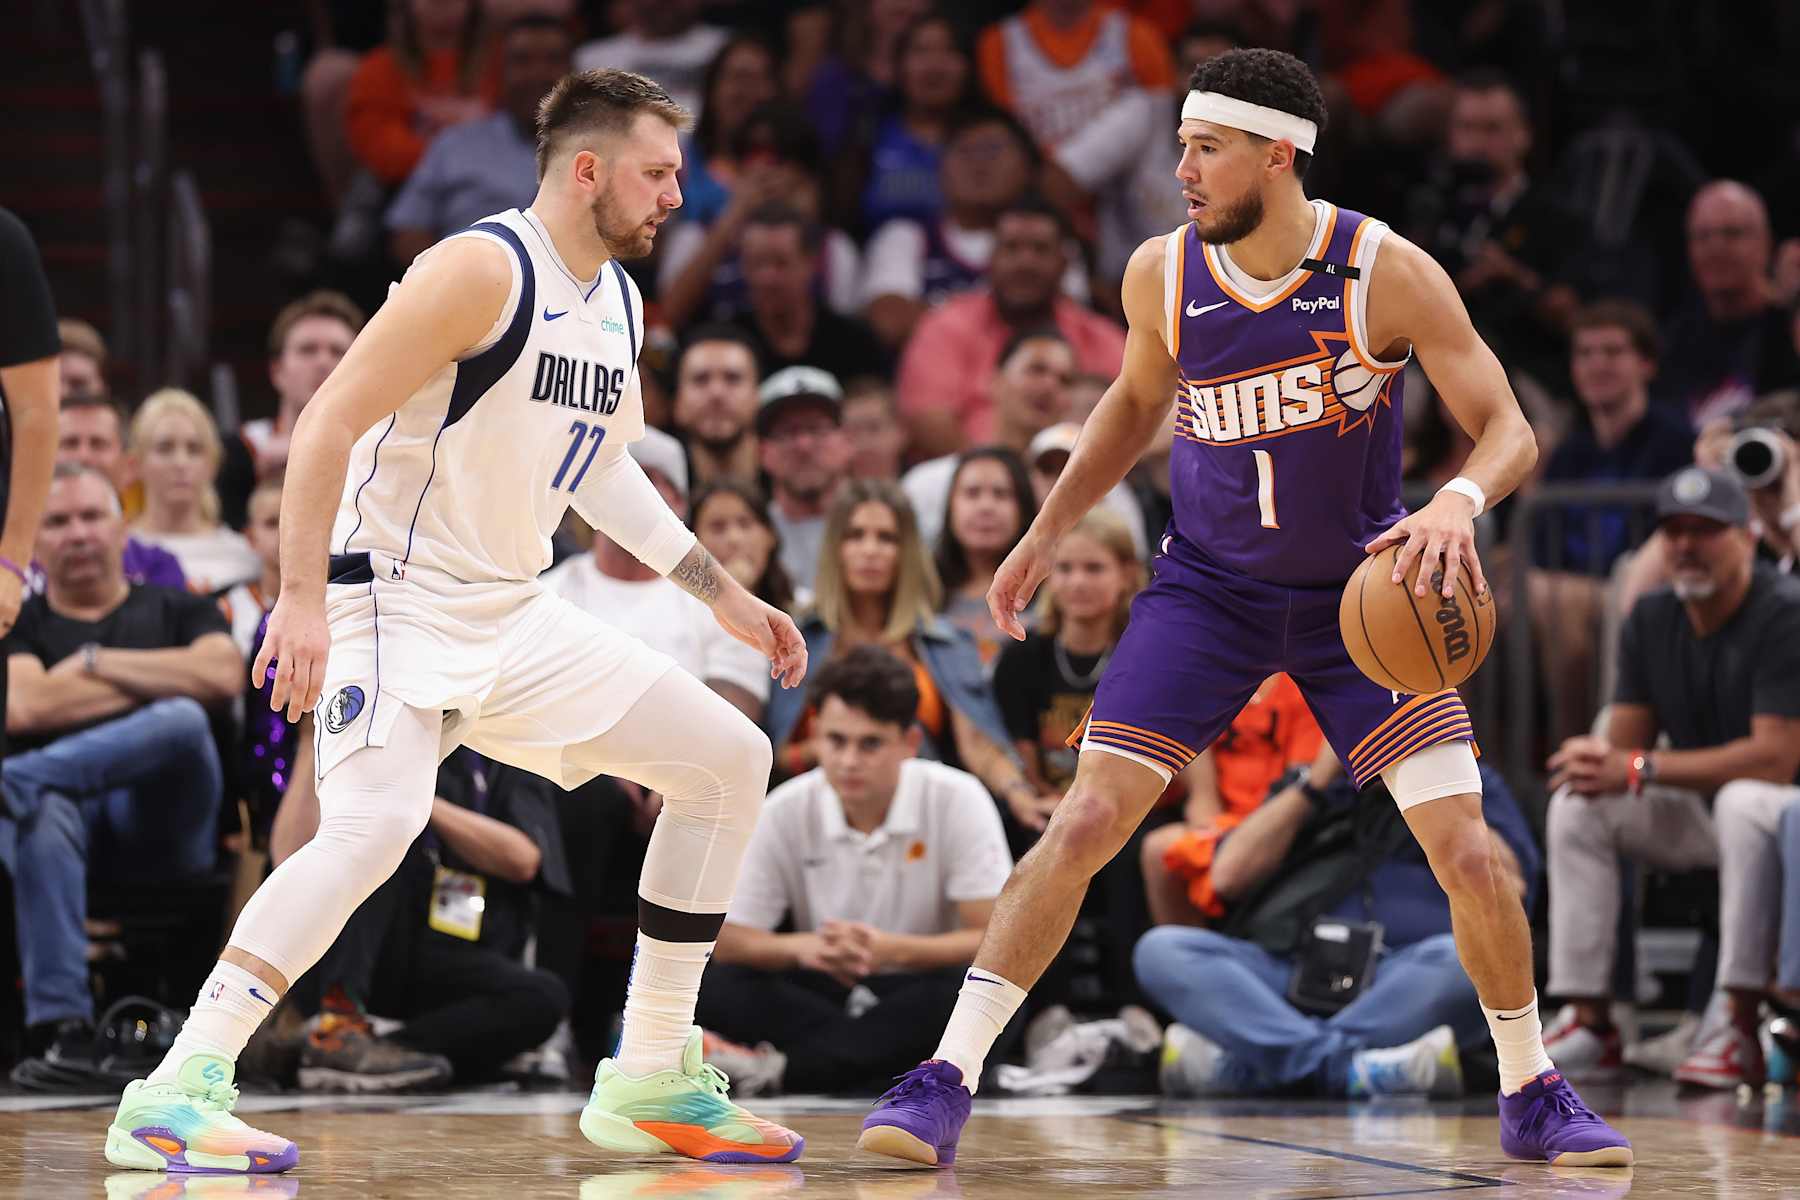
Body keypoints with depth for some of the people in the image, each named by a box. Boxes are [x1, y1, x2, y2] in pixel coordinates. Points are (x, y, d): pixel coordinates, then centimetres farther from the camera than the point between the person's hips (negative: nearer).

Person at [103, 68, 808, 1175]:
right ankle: (175, 1093, -29)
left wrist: (722, 594, 27)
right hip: (398, 601, -9)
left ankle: (650, 1083, 12)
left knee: (731, 761, 7)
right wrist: (304, 598, -26)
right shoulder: (483, 271, -15)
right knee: (376, 824, -31)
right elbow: (330, 423, -19)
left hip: (518, 617, 9)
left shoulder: (621, 305, 11)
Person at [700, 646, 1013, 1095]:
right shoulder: (787, 810, -6)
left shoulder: (958, 799, -13)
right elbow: (729, 939, -5)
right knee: (721, 990, -26)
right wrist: (799, 947, -28)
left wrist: (893, 950, -32)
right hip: (823, 991, 2)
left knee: (970, 989, -37)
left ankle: (785, 1069, -31)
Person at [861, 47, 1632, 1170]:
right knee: (1086, 821, -14)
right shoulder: (1161, 274, -11)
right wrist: (1050, 529, 6)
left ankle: (1531, 1094, 14)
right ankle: (946, 1081, -10)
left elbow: (1510, 432, -17)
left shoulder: (1388, 273, -20)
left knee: (1469, 854, -8)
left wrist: (1459, 502, -37)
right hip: (1210, 583, 1)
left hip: (1360, 589, -1)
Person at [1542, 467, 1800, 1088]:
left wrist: (1640, 770, -28)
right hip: (1696, 814, 7)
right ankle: (1588, 1020, -14)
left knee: (1743, 800, -38)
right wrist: (1591, 757, -22)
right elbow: (1626, 743, 4)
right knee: (1576, 804, -10)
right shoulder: (1651, 621, 2)